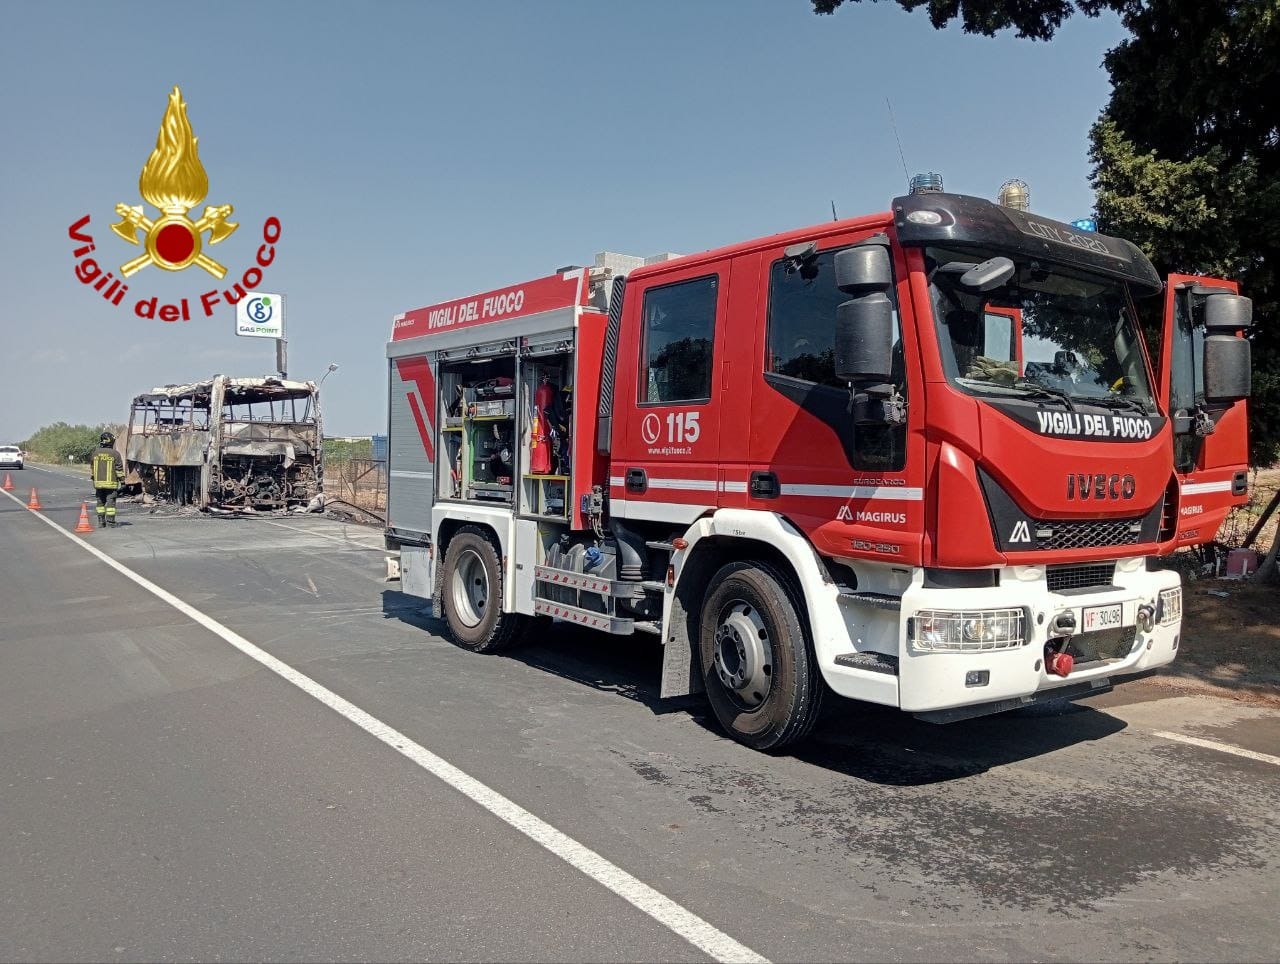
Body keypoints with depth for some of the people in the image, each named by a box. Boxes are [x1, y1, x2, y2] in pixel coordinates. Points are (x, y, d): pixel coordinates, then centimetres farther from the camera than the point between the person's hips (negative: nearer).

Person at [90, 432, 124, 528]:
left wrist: (93, 478, 24)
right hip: (111, 483, -4)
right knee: (110, 502, 0)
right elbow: (119, 469, -6)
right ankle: (110, 521, 0)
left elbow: (91, 467, 14)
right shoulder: (115, 454, -9)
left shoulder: (95, 453, 4)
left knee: (100, 502, 12)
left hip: (98, 482, 4)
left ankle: (101, 521, 13)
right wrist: (121, 478, 5)